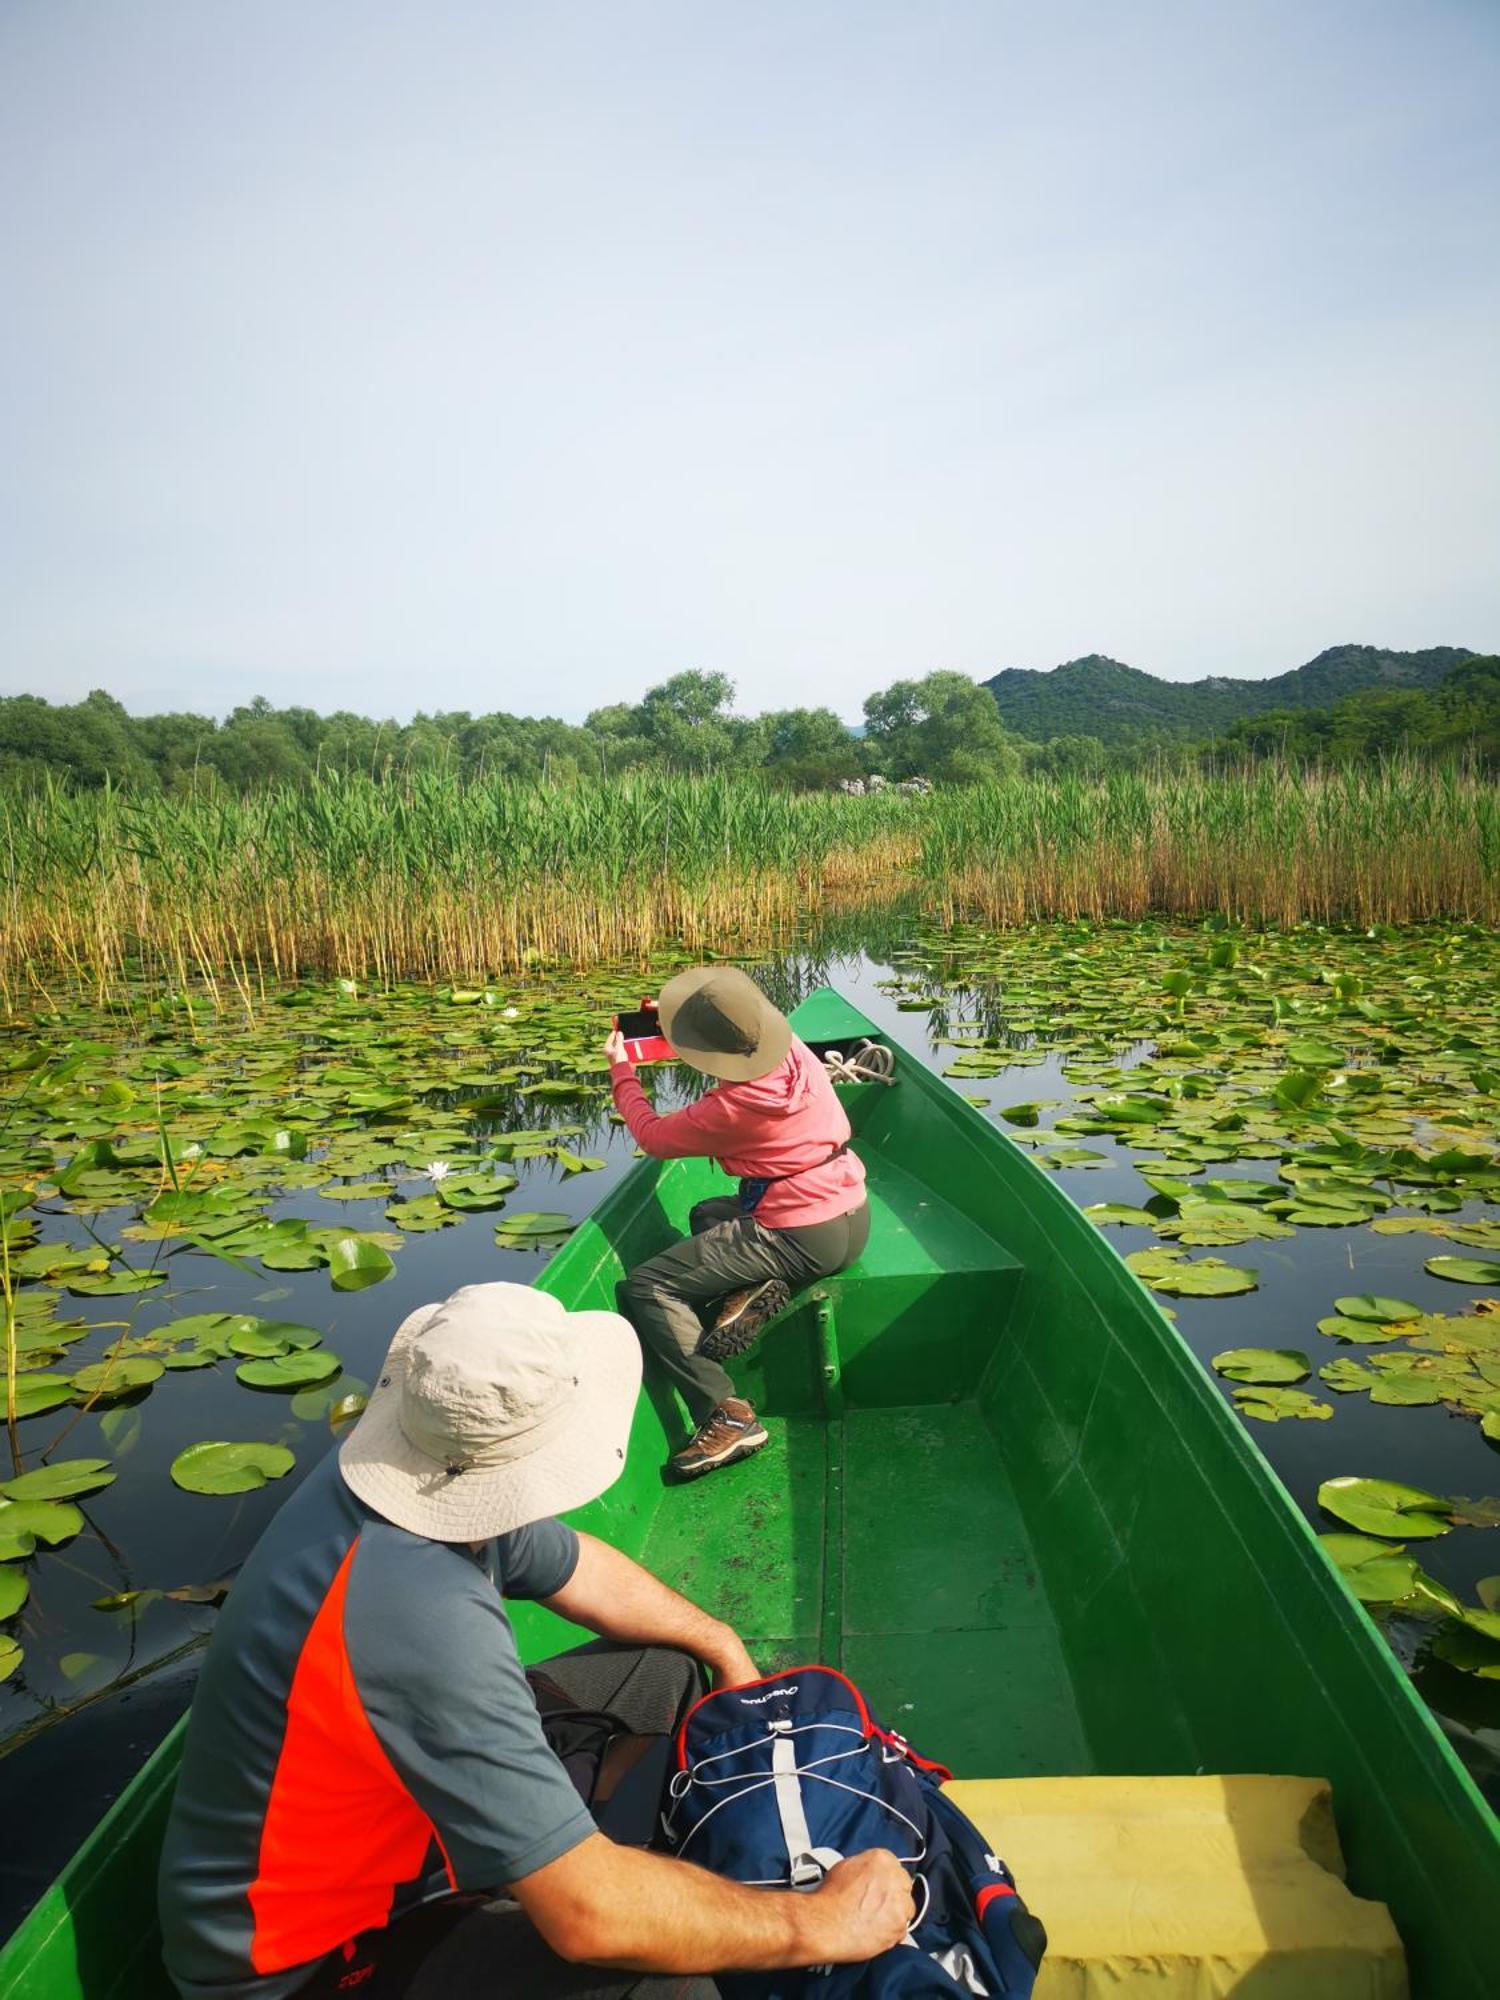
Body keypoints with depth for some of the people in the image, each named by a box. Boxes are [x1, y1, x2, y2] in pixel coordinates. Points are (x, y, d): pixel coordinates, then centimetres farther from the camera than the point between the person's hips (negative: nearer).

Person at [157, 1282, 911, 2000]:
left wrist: (722, 1645, 13)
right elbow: (589, 1916, -37)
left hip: (382, 1813, 8)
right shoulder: (425, 1619, -40)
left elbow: (579, 1566, 7)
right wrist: (818, 1925, -24)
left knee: (659, 1670, 9)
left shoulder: (413, 1470, -13)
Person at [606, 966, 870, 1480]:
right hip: (853, 1215, 9)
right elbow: (748, 1038, 24)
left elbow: (652, 1137, -5)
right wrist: (678, 1018, 22)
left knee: (644, 1289, -6)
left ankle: (727, 1416, -11)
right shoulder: (795, 1051, -2)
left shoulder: (730, 1109, -23)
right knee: (706, 1214, 31)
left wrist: (620, 1069, 9)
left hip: (804, 1239, -9)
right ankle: (755, 1287, 2)